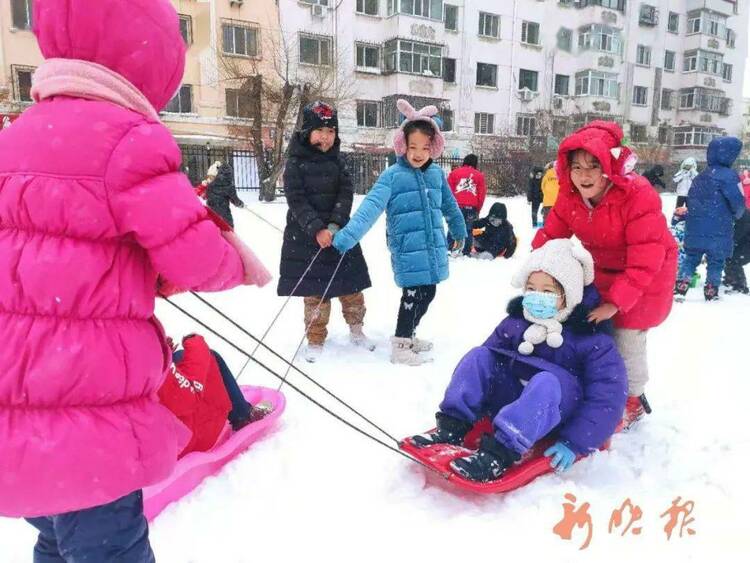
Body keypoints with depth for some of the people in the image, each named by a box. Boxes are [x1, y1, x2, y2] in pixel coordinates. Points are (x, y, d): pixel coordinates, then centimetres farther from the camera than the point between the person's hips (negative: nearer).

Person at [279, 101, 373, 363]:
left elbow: (346, 193, -2)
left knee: (351, 286, 9)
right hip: (307, 236, -3)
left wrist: (334, 225, -17)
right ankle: (315, 341, 14)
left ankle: (356, 330, 29)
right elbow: (297, 201, -12)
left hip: (339, 231, 4)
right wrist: (317, 229, -23)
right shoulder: (295, 163, -5)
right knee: (315, 292, 0)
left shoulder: (337, 161, 7)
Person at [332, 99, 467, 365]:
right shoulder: (392, 176, -12)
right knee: (414, 294, -5)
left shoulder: (436, 173, 5)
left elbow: (449, 205, 20)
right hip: (409, 251, -6)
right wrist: (348, 235, -38)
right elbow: (371, 206, -24)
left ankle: (408, 336, 36)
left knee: (427, 293, 15)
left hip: (433, 249, 6)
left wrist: (459, 232, 32)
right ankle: (400, 346, 12)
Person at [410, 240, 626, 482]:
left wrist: (574, 443, -27)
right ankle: (452, 427, -24)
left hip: (564, 410, -5)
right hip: (516, 399, 5)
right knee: (478, 356, -13)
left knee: (547, 381, -37)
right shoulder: (518, 319, 0)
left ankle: (500, 452, -47)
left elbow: (607, 396, -20)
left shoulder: (592, 337, -16)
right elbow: (492, 349, 5)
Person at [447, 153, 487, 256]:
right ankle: (466, 252, 6)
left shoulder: (454, 173, 8)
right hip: (472, 207, 0)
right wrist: (478, 210, 16)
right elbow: (482, 194, 8)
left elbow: (449, 190, 4)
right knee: (468, 230, 7)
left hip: (457, 206, 0)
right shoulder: (479, 175, 9)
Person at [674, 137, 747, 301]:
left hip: (695, 229, 6)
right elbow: (739, 203, -12)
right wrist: (736, 215, 8)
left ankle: (680, 288, 4)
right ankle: (711, 293, 9)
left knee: (691, 258, 11)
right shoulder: (728, 176, -12)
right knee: (716, 262, 5)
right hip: (718, 232, -5)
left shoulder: (700, 177, 10)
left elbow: (690, 200, 16)